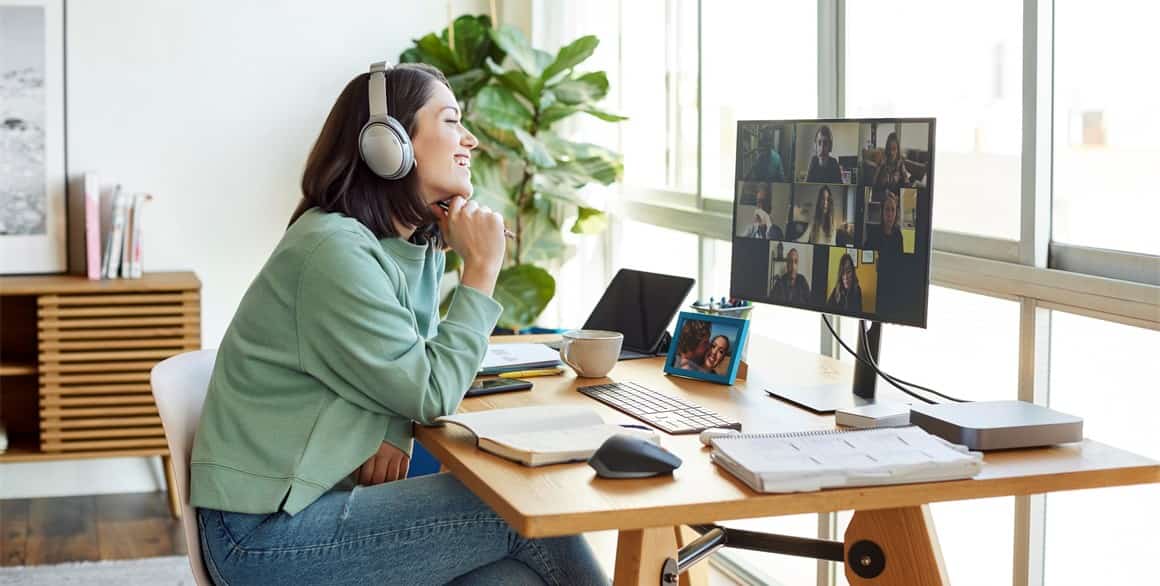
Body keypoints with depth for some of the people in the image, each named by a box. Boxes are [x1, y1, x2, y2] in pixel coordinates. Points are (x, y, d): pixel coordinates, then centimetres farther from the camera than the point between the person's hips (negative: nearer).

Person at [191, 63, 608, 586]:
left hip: (320, 499, 8)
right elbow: (431, 393, -17)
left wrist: (394, 432, -6)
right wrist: (481, 269, -11)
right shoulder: (335, 250, -19)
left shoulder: (416, 246, 9)